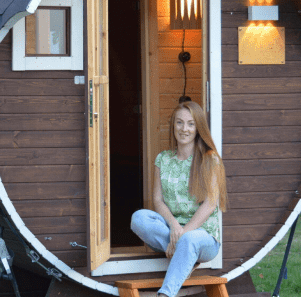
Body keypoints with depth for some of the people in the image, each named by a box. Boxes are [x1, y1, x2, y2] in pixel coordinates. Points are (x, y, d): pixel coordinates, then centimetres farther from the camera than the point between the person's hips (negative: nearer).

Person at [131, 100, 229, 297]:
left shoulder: (210, 160, 0)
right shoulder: (163, 159, 12)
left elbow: (210, 204, -8)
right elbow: (158, 200, 5)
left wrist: (183, 233, -19)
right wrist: (173, 225, -17)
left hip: (203, 234, -4)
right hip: (169, 228, 4)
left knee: (189, 240, -40)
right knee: (139, 218, -26)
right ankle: (186, 260, -25)